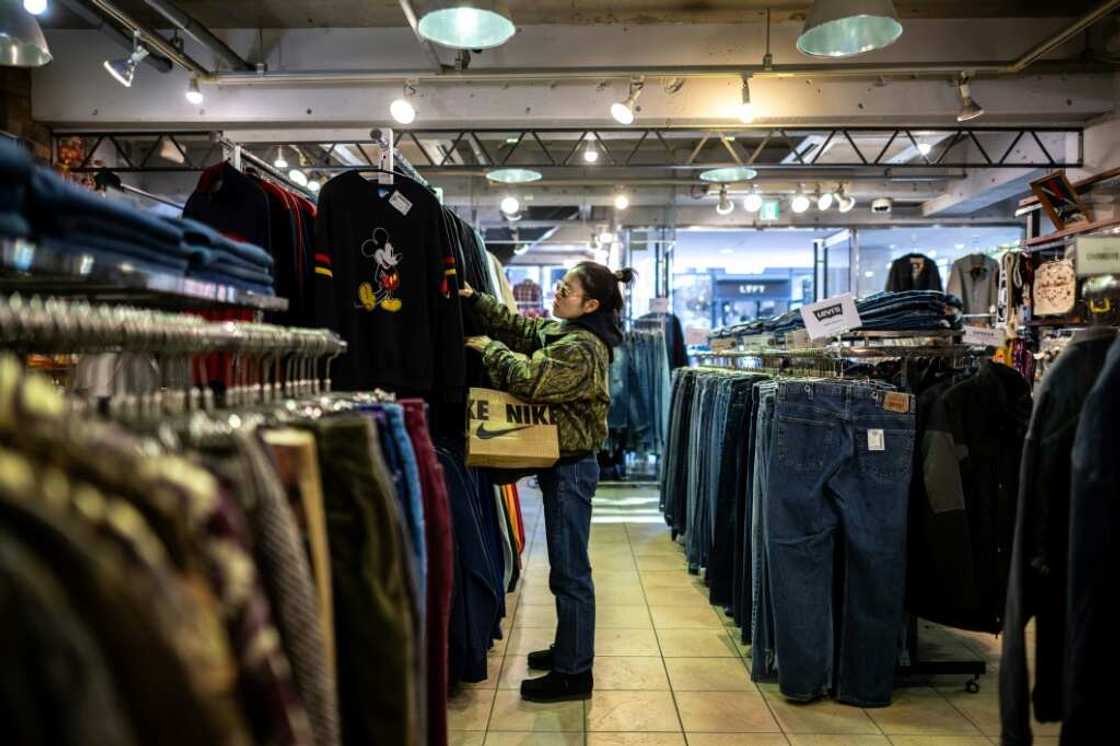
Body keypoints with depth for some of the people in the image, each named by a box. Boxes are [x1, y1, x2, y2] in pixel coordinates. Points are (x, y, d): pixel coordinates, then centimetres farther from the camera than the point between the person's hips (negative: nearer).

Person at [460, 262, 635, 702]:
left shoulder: (582, 349, -21)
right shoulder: (559, 330, 9)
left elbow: (530, 379, -28)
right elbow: (516, 328, 14)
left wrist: (489, 349, -13)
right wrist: (472, 299, 2)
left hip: (570, 467, -10)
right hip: (563, 463, 10)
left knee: (569, 571, -1)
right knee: (567, 565, 19)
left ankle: (573, 673, 11)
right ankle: (570, 649, 34)